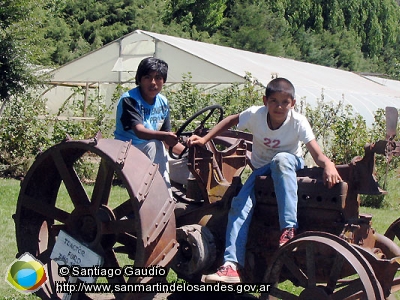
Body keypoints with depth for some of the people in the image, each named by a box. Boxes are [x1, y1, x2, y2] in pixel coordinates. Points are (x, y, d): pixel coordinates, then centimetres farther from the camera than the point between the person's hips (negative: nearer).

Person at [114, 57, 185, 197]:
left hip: (151, 153, 8)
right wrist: (163, 136, -50)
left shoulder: (163, 102, 6)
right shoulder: (129, 100, -17)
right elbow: (139, 131, -32)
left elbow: (168, 140, 10)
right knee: (154, 145, -35)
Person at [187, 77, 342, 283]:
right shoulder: (255, 115, -18)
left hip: (290, 165, -2)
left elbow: (317, 154, -29)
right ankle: (231, 265, -25)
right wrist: (204, 139, -5)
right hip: (262, 169, 3)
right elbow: (231, 121, 1)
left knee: (281, 159, -39)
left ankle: (289, 228, -41)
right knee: (240, 203, -21)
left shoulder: (298, 122, -23)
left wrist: (329, 166, -51)